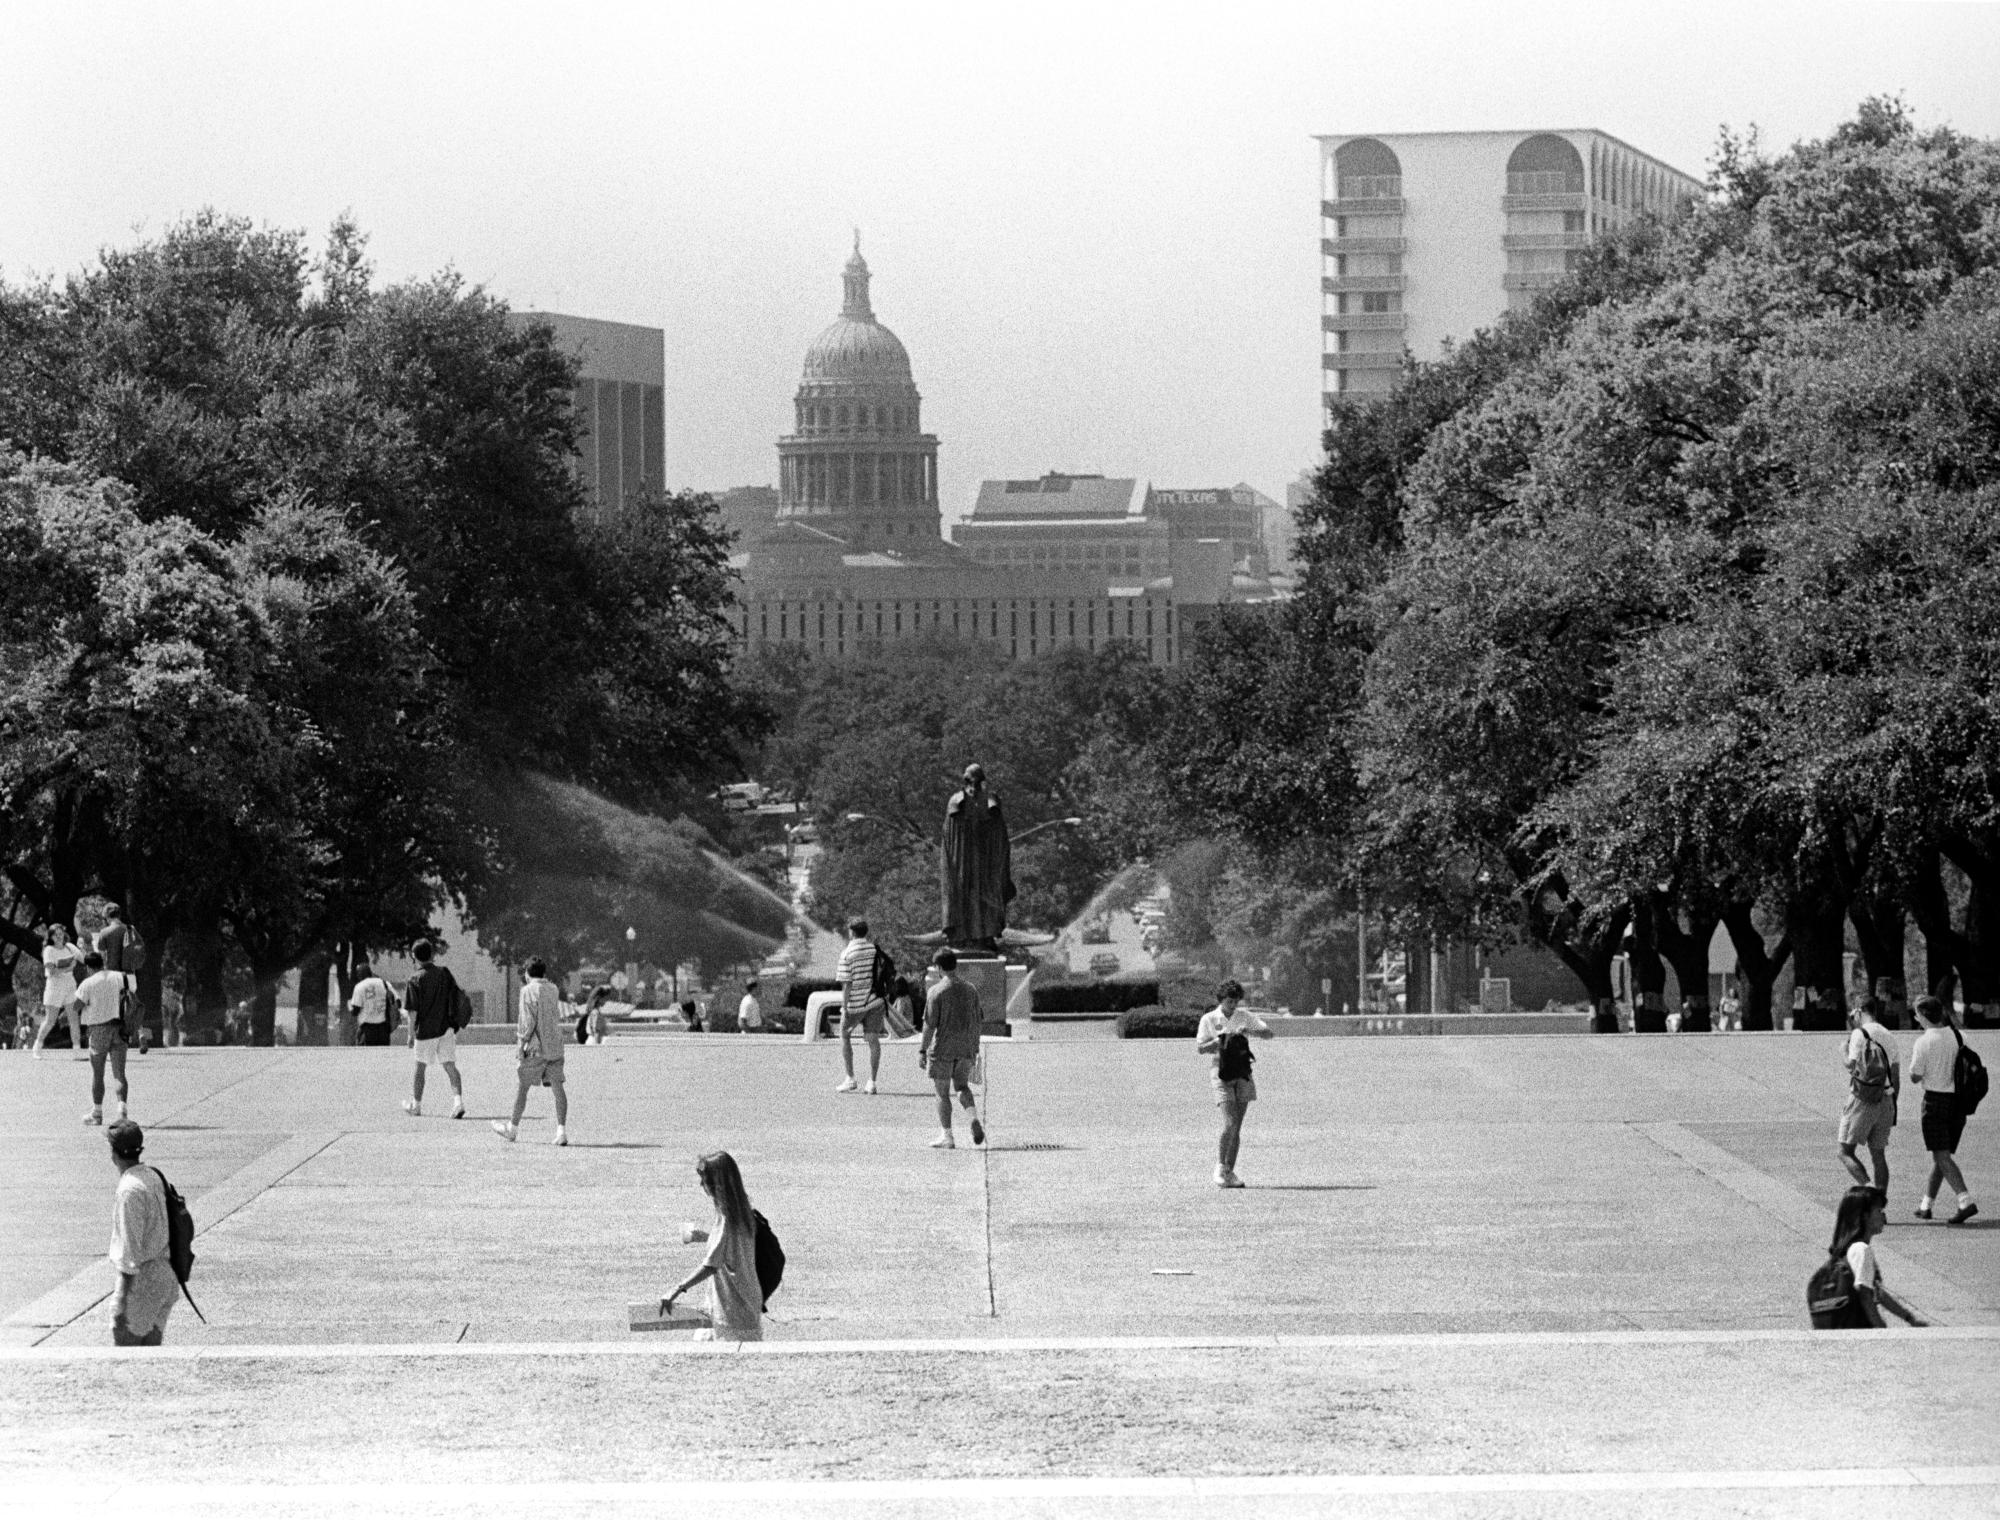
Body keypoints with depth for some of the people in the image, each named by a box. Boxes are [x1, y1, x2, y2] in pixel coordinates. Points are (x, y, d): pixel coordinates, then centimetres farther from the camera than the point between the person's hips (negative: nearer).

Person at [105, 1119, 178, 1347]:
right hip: (165, 1275, 9)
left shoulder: (129, 1190, -19)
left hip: (141, 1279, -9)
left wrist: (122, 1301, -18)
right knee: (151, 1346, 12)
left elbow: (130, 1253, -20)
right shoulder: (153, 1178, 8)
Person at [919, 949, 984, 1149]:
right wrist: (975, 1049, 18)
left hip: (943, 1050, -5)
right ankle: (974, 1120, -6)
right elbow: (977, 1022, 9)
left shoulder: (937, 992, -11)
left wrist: (922, 1051, -7)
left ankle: (946, 1137, 7)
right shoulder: (971, 990, 4)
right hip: (966, 1050, 5)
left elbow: (930, 1025, -12)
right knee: (962, 1086, 19)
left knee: (942, 1093, 5)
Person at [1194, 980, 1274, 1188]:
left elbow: (1268, 1033, 4)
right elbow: (1200, 1048, -3)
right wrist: (1221, 1041, -17)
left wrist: (1250, 1031, -14)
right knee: (1229, 1124, -16)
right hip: (1222, 1075, -4)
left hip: (1242, 1075, 4)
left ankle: (1230, 1172, 11)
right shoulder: (1209, 1020, 1)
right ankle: (1220, 1168, -5)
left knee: (1237, 1127, 5)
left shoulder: (1244, 1017, 9)